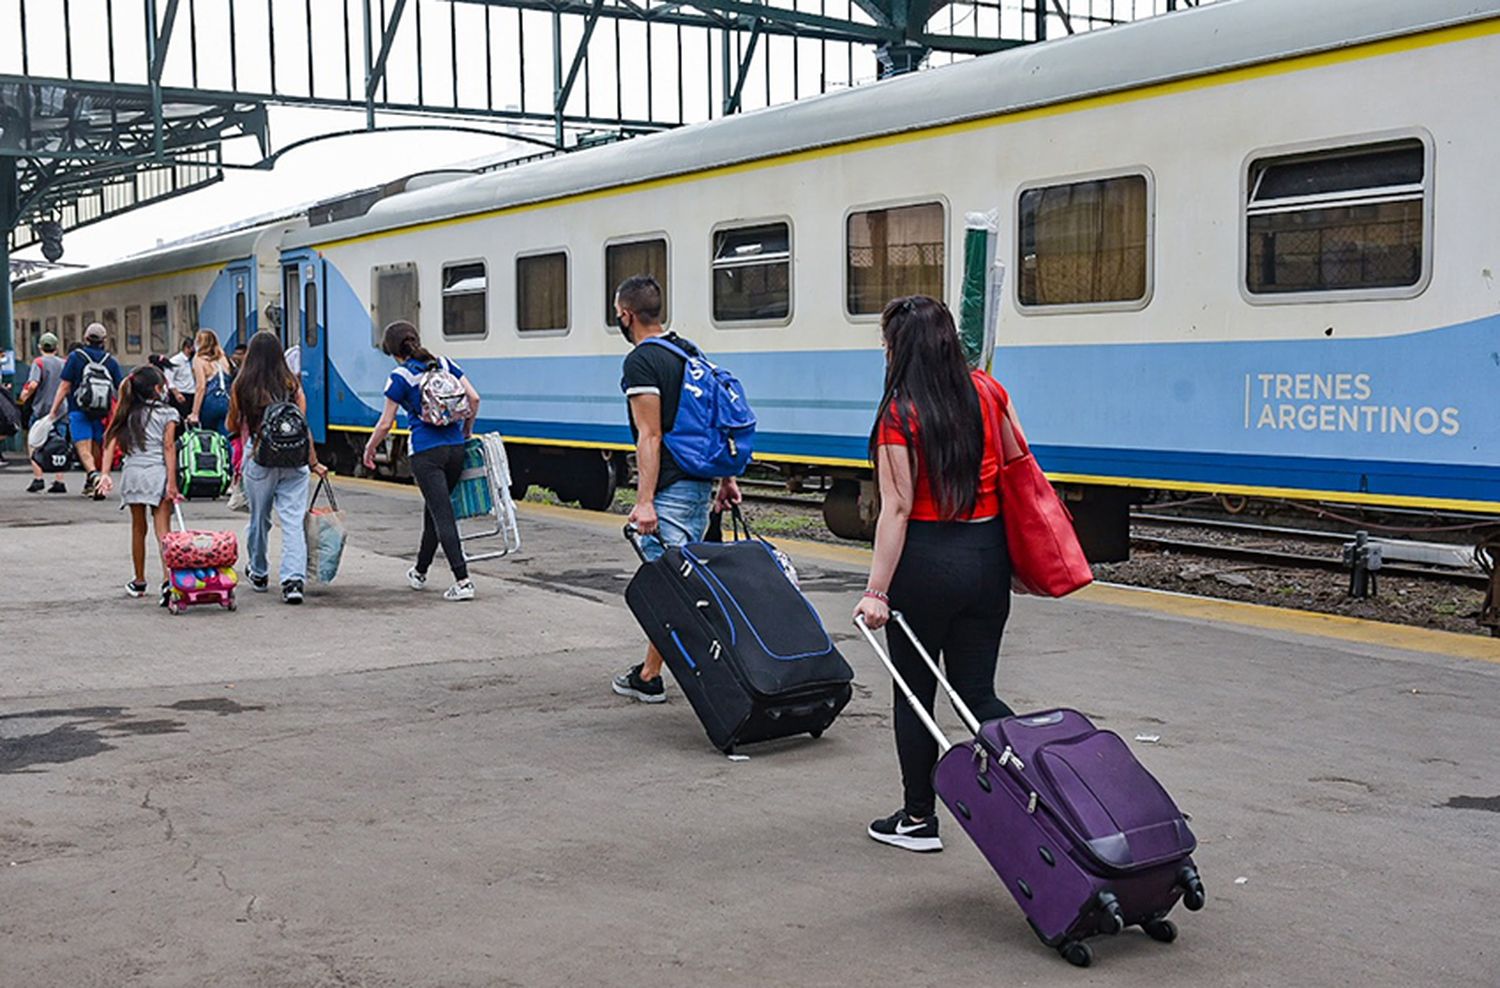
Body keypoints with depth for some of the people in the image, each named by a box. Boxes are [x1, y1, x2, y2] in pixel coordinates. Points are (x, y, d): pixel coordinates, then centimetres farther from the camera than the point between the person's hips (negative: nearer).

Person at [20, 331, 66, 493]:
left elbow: (33, 384, -19)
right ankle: (59, 482, 5)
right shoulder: (64, 364, 6)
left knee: (33, 446, 6)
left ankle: (38, 478, -6)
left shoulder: (39, 362, -6)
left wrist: (25, 394, -2)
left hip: (41, 408, -4)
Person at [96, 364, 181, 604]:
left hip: (133, 473, 3)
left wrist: (105, 473, -4)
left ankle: (139, 581, 24)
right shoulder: (168, 413, -2)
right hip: (158, 474, -3)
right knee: (162, 530, -4)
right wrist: (172, 482, -9)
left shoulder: (128, 413, 9)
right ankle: (168, 577, -22)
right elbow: (169, 447, -8)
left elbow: (111, 442, 0)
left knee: (138, 528, 15)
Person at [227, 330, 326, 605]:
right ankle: (294, 579, -15)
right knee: (293, 520, -2)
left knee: (259, 518, 17)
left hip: (258, 459, 0)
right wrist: (314, 463, 8)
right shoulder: (292, 385, 2)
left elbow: (232, 426, 11)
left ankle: (259, 574, 34)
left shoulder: (242, 386, 0)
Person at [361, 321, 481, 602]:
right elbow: (474, 398, 5)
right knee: (434, 508, 21)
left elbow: (385, 424, -2)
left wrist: (369, 449, 15)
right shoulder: (444, 364, 9)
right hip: (456, 448, 6)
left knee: (443, 515, -6)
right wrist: (466, 432, 19)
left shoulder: (400, 377, -5)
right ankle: (420, 572, 35)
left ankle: (463, 582, -14)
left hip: (426, 451, -6)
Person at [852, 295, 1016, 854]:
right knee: (978, 693, 14)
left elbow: (897, 508, -17)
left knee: (914, 693, 10)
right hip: (988, 552, 6)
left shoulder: (900, 414, -13)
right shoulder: (987, 392, 3)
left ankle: (918, 819, 19)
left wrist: (876, 591, -16)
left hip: (926, 558, -5)